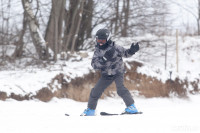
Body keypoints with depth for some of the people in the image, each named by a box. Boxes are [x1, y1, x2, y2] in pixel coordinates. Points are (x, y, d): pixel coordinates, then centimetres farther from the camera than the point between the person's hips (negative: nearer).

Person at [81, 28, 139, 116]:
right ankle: (90, 110, 20)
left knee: (120, 89, -27)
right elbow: (94, 65, -16)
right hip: (106, 75, 4)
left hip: (118, 72, -4)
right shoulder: (97, 51, -6)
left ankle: (131, 107, -21)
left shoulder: (114, 47, -15)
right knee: (95, 91, 2)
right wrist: (104, 58, -31)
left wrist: (132, 50, -29)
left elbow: (125, 53, -7)